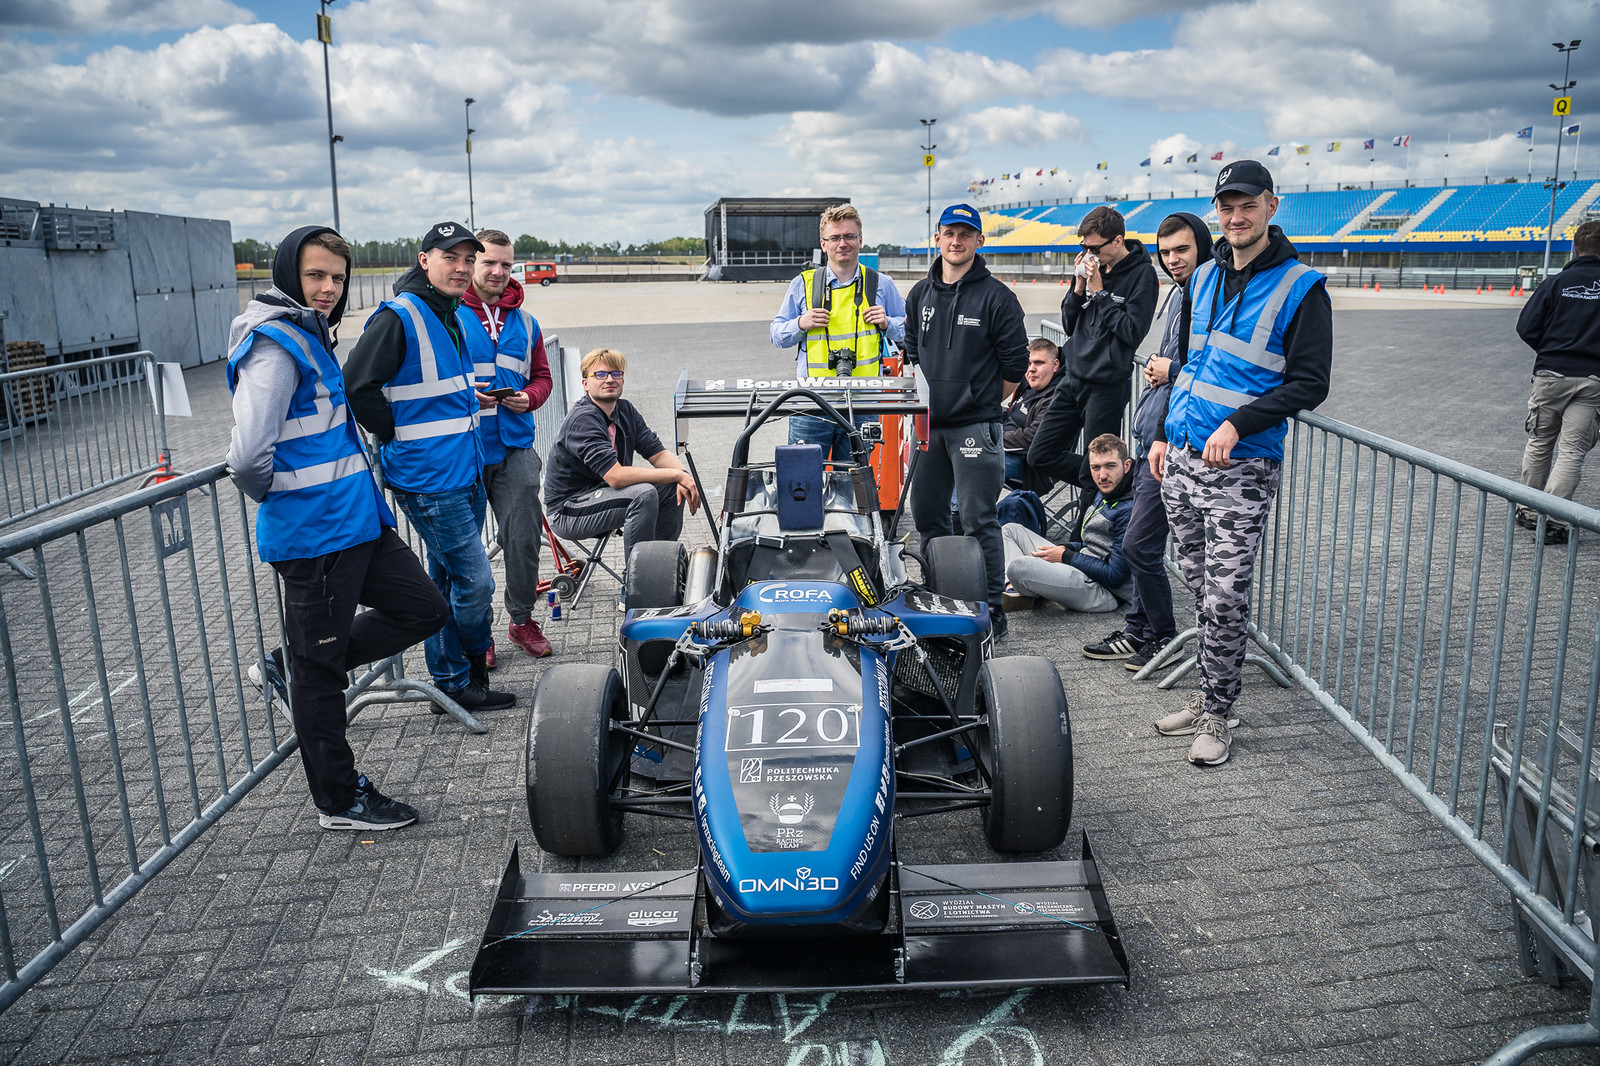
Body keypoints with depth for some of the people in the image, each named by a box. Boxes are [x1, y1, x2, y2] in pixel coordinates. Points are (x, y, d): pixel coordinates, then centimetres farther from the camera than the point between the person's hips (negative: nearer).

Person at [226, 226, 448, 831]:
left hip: (357, 520, 9)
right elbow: (248, 458, -27)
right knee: (320, 671, 5)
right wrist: (278, 496, -9)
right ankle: (339, 801, 20)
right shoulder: (276, 344, -18)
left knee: (424, 608, 16)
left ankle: (290, 670, 26)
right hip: (315, 536, -9)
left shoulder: (311, 335, 13)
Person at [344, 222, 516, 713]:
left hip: (465, 472, 9)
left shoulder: (451, 317, 14)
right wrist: (400, 438, -10)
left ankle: (451, 681, 26)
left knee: (447, 581, 15)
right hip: (428, 480, -9)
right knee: (475, 581, -5)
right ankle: (463, 678, 13)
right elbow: (357, 387, -18)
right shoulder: (399, 318, -14)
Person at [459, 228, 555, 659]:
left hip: (515, 447, 3)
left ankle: (522, 619, 21)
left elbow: (542, 376, 19)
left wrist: (528, 397, -3)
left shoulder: (525, 323, 14)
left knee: (524, 537, 3)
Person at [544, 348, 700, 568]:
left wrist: (684, 477, -20)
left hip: (601, 493, 9)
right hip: (567, 511, -8)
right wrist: (677, 475, -28)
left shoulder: (625, 411, 4)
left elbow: (658, 453, 2)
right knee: (644, 494, -28)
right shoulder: (582, 419, -22)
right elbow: (616, 476, -31)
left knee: (673, 488, -2)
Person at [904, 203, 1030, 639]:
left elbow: (1015, 363, -2)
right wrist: (922, 400, 12)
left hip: (975, 426, -6)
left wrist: (982, 402, 5)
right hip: (928, 424, 6)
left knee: (978, 520, -6)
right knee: (927, 514, 10)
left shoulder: (997, 297, -4)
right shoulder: (920, 294, 12)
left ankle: (992, 609, 3)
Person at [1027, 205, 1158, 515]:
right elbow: (1069, 325, 12)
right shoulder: (1094, 266, 9)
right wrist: (1079, 285, -3)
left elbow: (1133, 332, -17)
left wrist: (1099, 291, -13)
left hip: (1107, 385, -7)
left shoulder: (1141, 274, -8)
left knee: (1095, 472, 1)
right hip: (1074, 379, 7)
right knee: (1040, 455, 9)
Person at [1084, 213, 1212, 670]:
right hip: (1152, 433, 10)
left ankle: (1164, 639, 12)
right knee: (1145, 543, 16)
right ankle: (1137, 632, 27)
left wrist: (1173, 371, -13)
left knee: (1139, 545, -5)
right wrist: (1157, 367, 8)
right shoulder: (1179, 293, 16)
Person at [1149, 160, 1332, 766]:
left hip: (1241, 467, -6)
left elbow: (1310, 384, -8)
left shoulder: (1301, 288, -6)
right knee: (1199, 586, 11)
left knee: (1226, 595, -5)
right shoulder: (1205, 278, 13)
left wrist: (1238, 423, -18)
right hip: (1181, 458, 6)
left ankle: (1217, 713, 9)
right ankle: (1210, 694, 24)